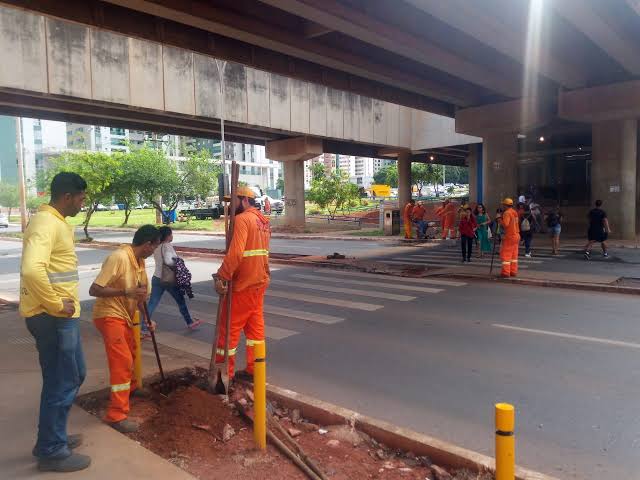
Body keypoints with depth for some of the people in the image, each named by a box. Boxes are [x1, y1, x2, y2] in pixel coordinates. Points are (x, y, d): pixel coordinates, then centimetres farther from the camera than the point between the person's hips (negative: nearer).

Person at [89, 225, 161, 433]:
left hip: (124, 315, 9)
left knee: (131, 354, 24)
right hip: (109, 315, -9)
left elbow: (140, 293, 14)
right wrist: (126, 292, -35)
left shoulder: (139, 261, 2)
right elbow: (94, 290, -27)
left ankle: (130, 388, 47)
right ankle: (117, 415, -7)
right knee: (122, 361, -14)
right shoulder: (119, 258, -25)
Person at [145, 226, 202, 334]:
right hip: (169, 279, -6)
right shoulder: (167, 246, -17)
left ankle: (144, 327, -1)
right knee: (181, 301, 14)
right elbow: (168, 261, -31)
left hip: (157, 278, 6)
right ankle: (190, 323, 29)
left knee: (152, 304, 3)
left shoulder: (156, 247, 5)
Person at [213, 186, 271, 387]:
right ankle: (253, 369, 22)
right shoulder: (263, 220, 13)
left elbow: (235, 253, -26)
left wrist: (221, 276, -21)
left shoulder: (242, 219, -15)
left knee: (229, 327, 3)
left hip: (243, 284, -9)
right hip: (260, 281, 9)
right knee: (255, 325, 14)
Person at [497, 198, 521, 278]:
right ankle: (513, 271, 16)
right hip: (516, 235, 9)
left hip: (509, 236, -9)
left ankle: (505, 272, -6)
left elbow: (505, 224, -23)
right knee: (514, 255, 13)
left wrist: (499, 218, -11)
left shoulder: (507, 213, -14)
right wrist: (502, 217, 12)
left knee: (505, 254, -4)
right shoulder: (515, 212, 13)